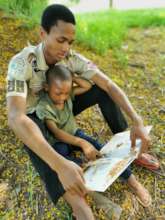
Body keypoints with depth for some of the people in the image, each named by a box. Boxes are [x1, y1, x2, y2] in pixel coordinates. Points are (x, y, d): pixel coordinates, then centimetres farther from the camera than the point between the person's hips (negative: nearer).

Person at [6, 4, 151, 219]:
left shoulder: (72, 58, -20)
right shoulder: (22, 63, -33)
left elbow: (109, 85, -23)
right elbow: (15, 118, -48)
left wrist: (137, 121, -38)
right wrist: (60, 164, -60)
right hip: (36, 114, -3)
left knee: (102, 91, -17)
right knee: (34, 132, -40)